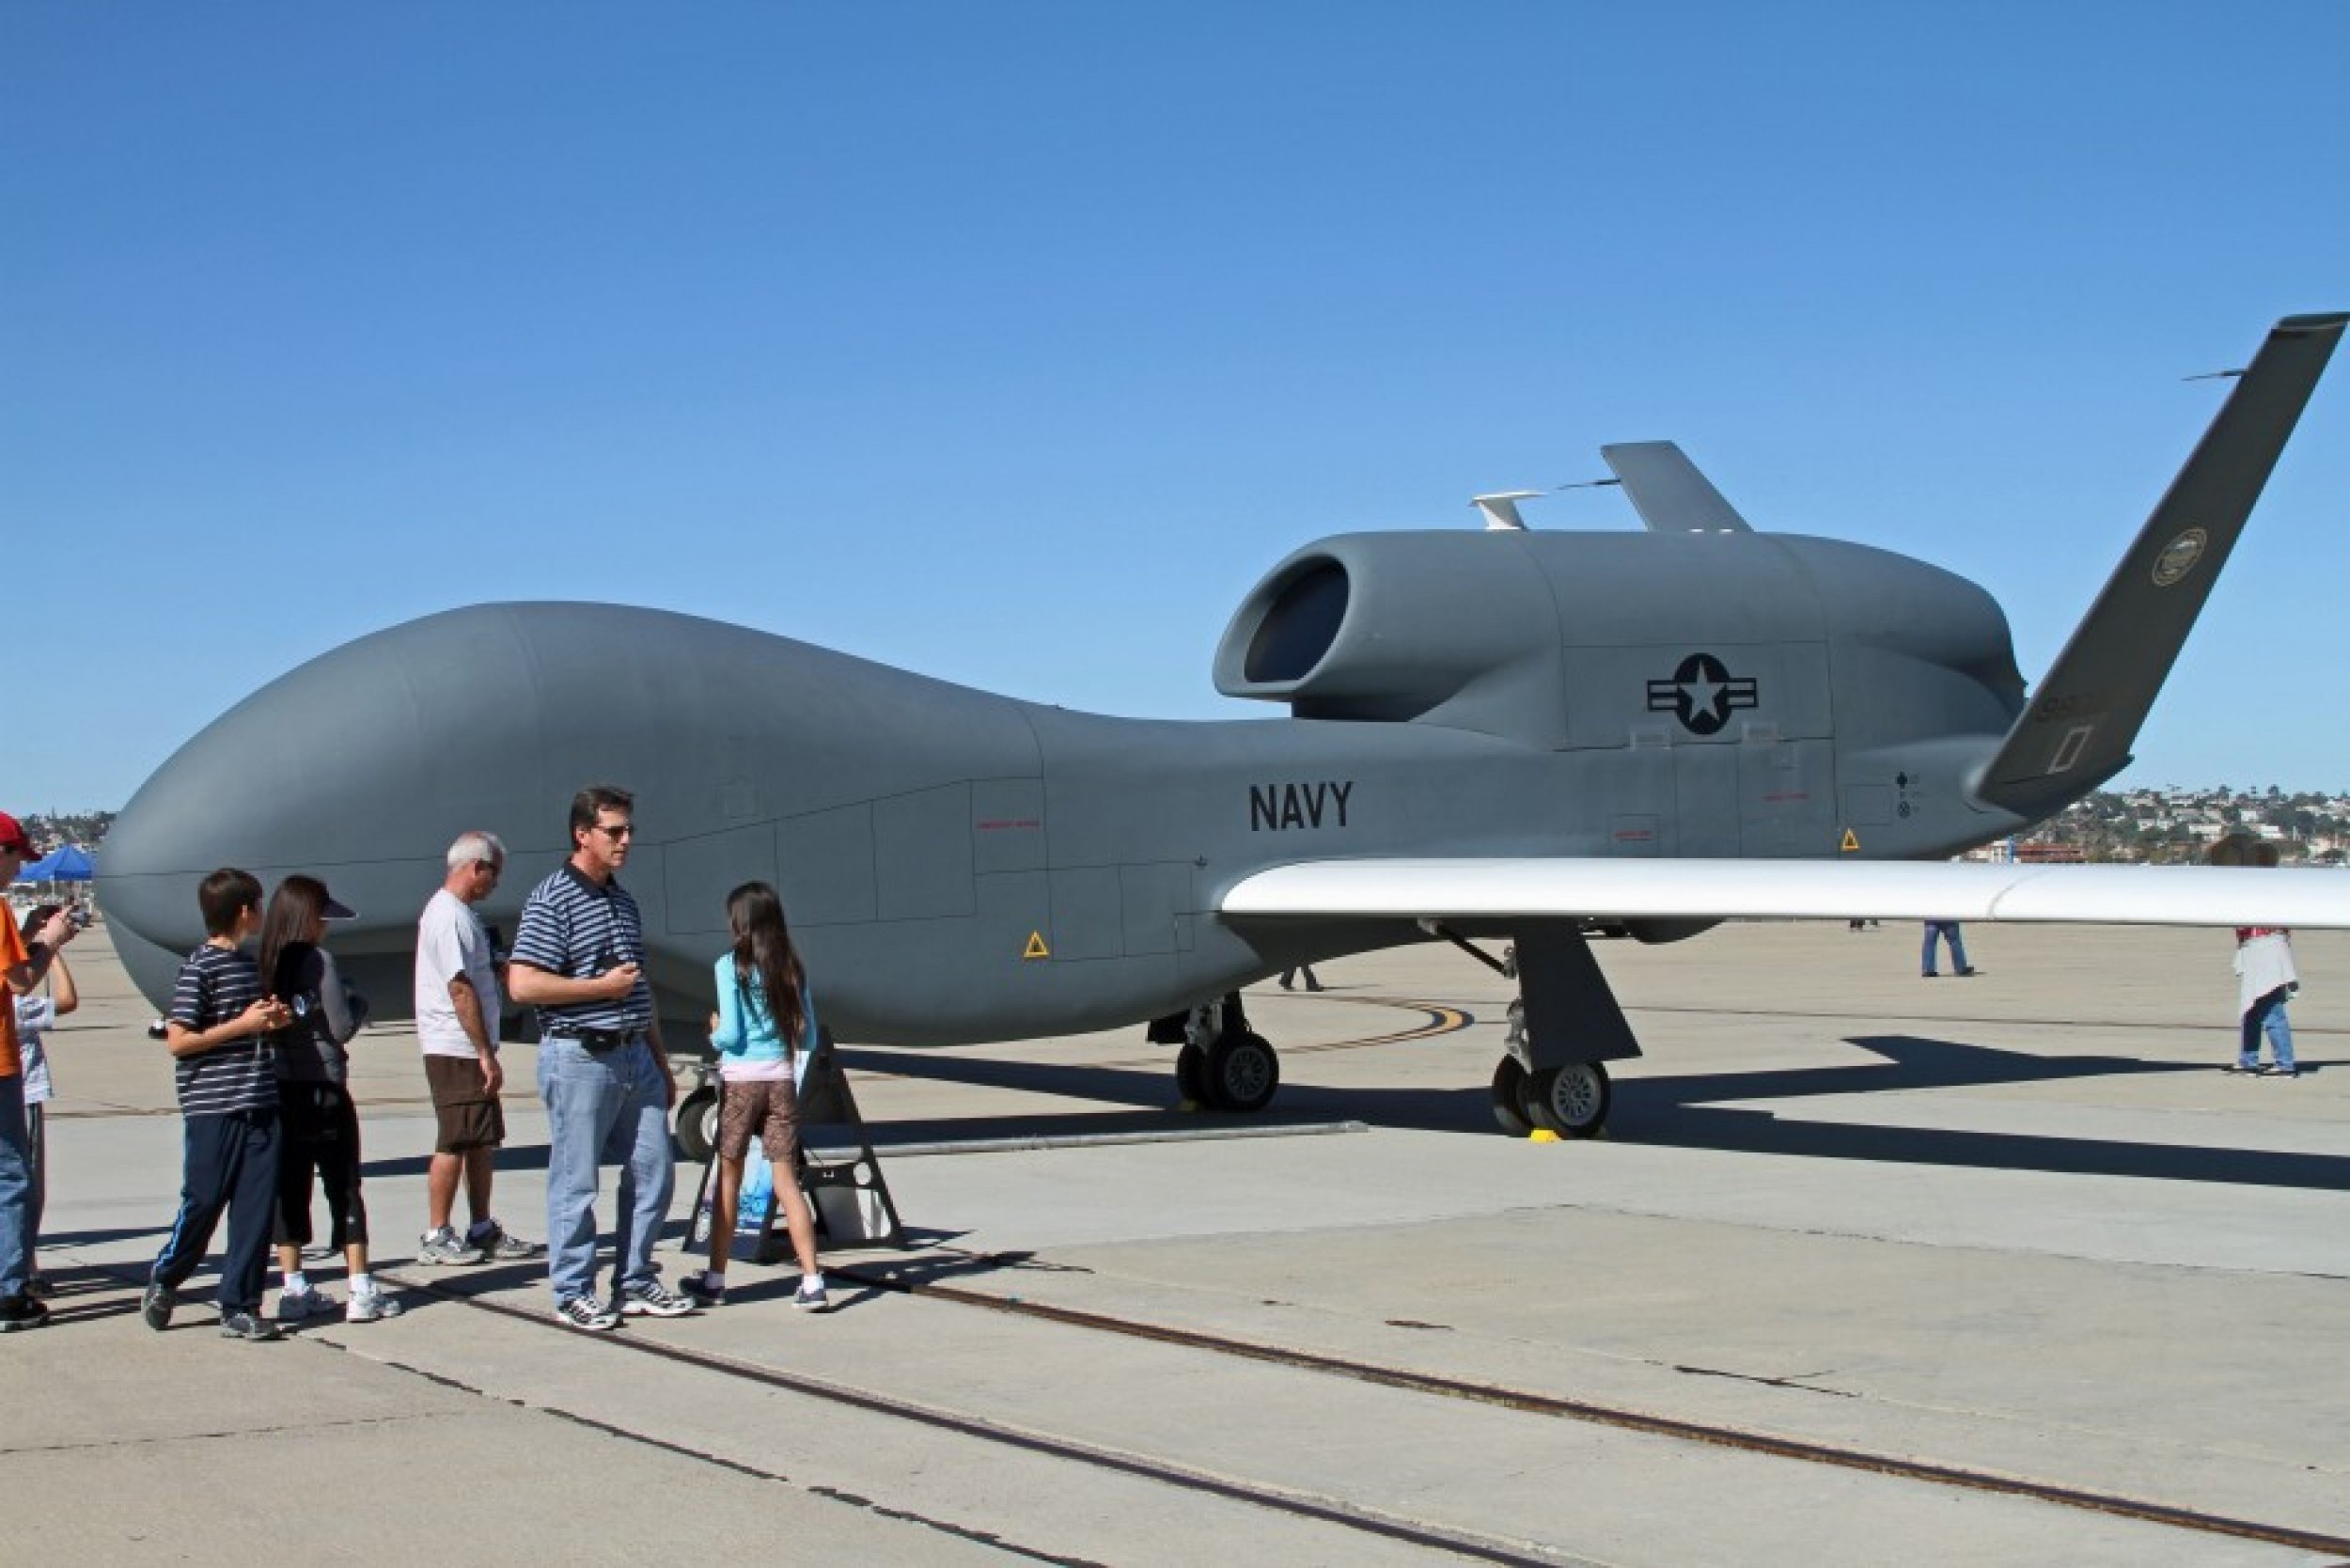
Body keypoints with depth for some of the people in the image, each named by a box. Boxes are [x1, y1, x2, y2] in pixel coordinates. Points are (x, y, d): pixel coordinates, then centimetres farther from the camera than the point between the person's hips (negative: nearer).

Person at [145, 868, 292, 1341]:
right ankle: (164, 1282, 25)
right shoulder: (199, 968, -9)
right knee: (203, 1203, 2)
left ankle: (239, 1306, 8)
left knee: (257, 1208, 2)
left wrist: (271, 1020, 9)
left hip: (259, 1106, 7)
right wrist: (242, 1024, -15)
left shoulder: (248, 963, 16)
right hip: (213, 1109, -7)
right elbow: (177, 1041, -14)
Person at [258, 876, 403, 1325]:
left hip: (279, 1089, 5)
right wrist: (358, 1002, 6)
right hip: (323, 1089, -5)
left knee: (289, 1188, 10)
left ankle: (294, 1290, 12)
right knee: (345, 1189, 2)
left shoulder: (266, 964, 3)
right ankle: (361, 1291, 2)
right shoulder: (319, 961, -12)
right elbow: (342, 1029, -11)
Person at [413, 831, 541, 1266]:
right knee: (455, 1143, -5)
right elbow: (460, 990, -21)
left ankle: (483, 1232, 17)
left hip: (468, 1050, 10)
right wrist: (486, 1054, -20)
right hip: (458, 1050, -10)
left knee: (483, 1141, 12)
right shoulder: (451, 916, -16)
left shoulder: (454, 911, 17)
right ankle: (435, 1237, 2)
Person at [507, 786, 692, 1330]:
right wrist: (602, 986, -12)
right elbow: (523, 984, -17)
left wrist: (662, 1064, 22)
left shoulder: (623, 900, 17)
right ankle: (573, 1293, 8)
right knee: (576, 1182, -1)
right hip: (580, 1057, -8)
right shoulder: (551, 901, -8)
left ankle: (636, 1282, 19)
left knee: (654, 1170, 7)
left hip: (634, 1055, 8)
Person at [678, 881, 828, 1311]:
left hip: (741, 1079, -3)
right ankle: (811, 1281, -5)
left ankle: (715, 1279, 19)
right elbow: (808, 1038, 6)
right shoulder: (791, 968, 5)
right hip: (782, 1079, 3)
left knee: (729, 1177, 10)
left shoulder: (731, 965, -8)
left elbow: (730, 1034, -11)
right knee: (787, 1179, 3)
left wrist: (714, 1032, 9)